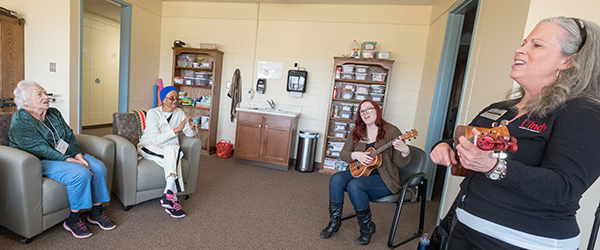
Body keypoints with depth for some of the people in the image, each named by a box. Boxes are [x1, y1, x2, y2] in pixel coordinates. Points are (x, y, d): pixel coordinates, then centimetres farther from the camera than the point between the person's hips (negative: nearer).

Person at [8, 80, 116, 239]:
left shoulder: (54, 114, 12)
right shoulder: (20, 124, -10)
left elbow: (69, 136, 7)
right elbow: (41, 149, -20)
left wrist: (78, 154, -10)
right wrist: (67, 160, -29)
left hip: (67, 155, 7)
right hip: (42, 162, -7)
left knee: (99, 167, -17)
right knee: (80, 173, -31)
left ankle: (96, 213, -5)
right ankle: (72, 220, -14)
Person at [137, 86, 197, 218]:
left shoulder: (179, 112, 2)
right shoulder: (153, 113, -13)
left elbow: (189, 134, 2)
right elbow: (155, 139, -23)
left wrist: (192, 128, -22)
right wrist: (176, 129, -32)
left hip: (170, 149, 4)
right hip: (149, 147, -4)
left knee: (173, 150, -32)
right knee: (174, 158, -32)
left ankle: (169, 193, -31)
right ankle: (173, 198, -30)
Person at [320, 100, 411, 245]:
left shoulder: (391, 131, -9)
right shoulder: (356, 132, 5)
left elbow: (401, 164, -12)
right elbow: (343, 154, 6)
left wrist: (404, 150, -34)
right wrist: (356, 155, -15)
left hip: (384, 179, -5)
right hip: (359, 172, 5)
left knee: (355, 185, -30)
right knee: (336, 179, -21)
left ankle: (367, 229, -6)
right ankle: (334, 222, -4)